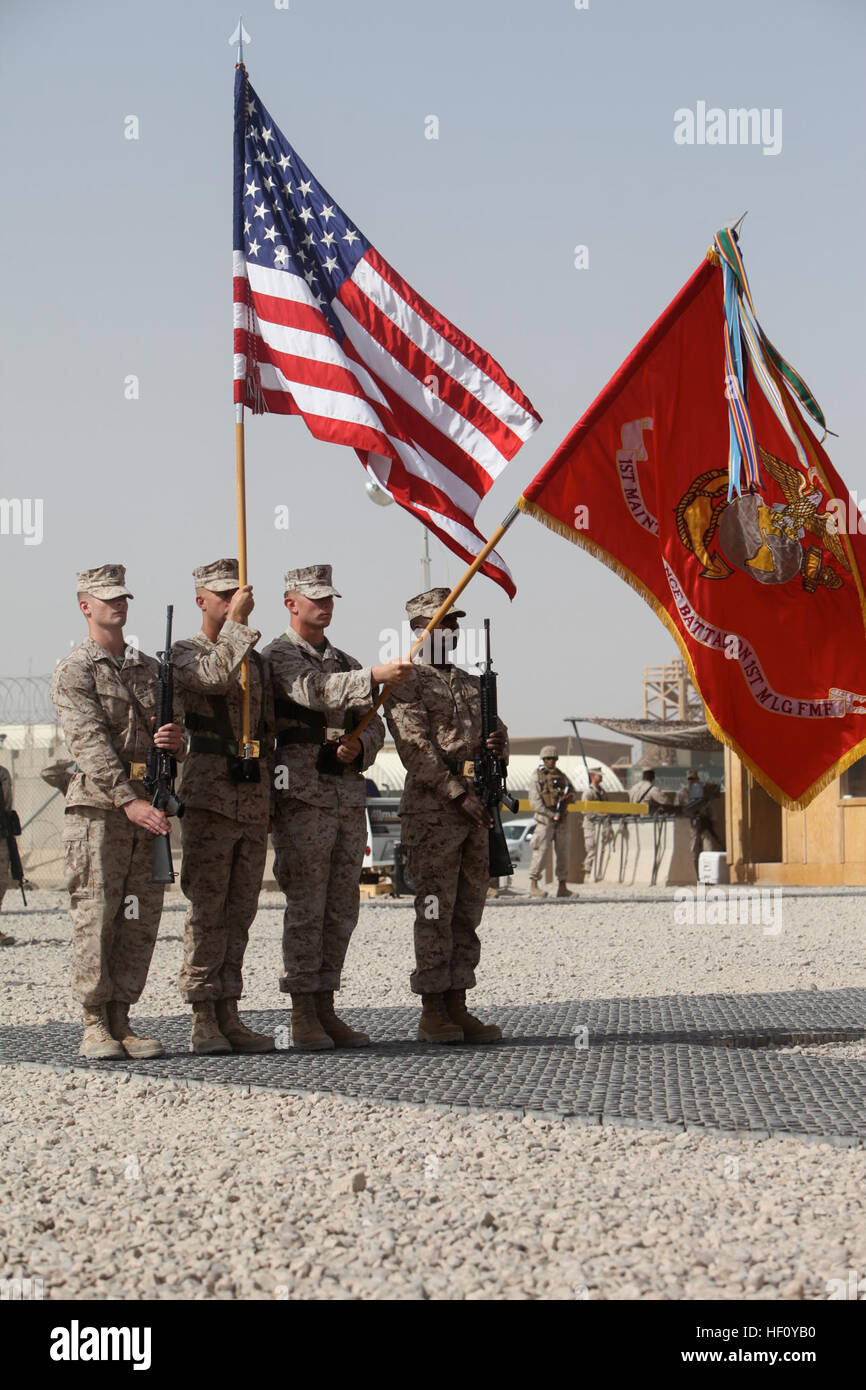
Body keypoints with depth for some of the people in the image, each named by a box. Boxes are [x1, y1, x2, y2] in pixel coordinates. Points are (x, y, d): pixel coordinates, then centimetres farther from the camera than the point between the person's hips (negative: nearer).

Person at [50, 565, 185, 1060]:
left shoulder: (151, 668, 18)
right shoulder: (74, 671, -2)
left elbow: (171, 727, 19)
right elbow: (91, 744, -13)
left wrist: (175, 737, -7)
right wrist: (129, 801, -23)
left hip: (149, 803, 6)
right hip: (99, 803, -6)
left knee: (141, 920, 3)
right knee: (97, 916, -6)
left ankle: (122, 1020, 9)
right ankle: (95, 1026, -2)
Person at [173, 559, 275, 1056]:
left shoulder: (258, 660, 18)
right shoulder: (186, 653, -1)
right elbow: (216, 675, -24)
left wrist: (272, 798, 17)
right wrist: (237, 622, -18)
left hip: (256, 799, 6)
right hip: (209, 796, -6)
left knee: (240, 912, 7)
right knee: (207, 910, -6)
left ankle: (229, 1015, 10)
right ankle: (203, 1021, -4)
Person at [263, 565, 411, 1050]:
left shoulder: (347, 664, 22)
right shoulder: (280, 655, -1)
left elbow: (374, 724, 18)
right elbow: (314, 691, -21)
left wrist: (359, 745, -5)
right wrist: (372, 677, -34)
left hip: (350, 796, 7)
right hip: (303, 796, -7)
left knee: (342, 910, 7)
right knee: (306, 908, -6)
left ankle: (326, 1008, 13)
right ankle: (303, 1015, -3)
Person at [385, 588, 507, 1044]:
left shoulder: (470, 683, 21)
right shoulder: (405, 683, -3)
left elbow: (496, 727, 20)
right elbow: (417, 749, -13)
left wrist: (499, 741, -5)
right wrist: (459, 794, -19)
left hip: (475, 811, 7)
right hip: (431, 808, -7)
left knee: (467, 912, 7)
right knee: (435, 912, -6)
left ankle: (457, 1008, 10)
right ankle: (432, 1014, -3)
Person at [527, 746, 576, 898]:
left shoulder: (560, 775, 14)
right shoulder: (536, 777, -4)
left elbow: (571, 788, 25)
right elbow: (535, 802, -10)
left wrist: (570, 796, -1)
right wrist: (553, 816, -15)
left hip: (562, 819, 6)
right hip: (545, 819, -6)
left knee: (563, 852, 5)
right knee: (540, 851, -9)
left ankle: (562, 887, 10)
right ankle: (533, 886, -5)